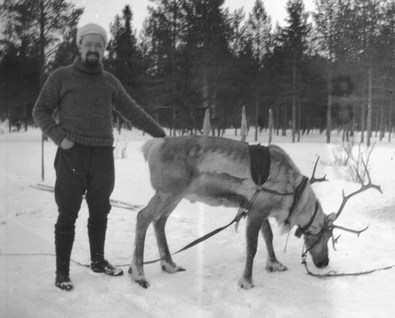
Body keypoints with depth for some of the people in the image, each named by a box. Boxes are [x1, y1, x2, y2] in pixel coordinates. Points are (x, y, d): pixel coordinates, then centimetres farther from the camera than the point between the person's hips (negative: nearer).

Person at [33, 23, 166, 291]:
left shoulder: (110, 81, 13)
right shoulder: (61, 77, 3)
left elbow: (133, 112, 16)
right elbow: (41, 111, 4)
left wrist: (160, 135, 14)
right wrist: (59, 137, -11)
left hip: (103, 155, 4)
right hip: (72, 154, -3)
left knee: (100, 212, 13)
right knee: (68, 215, 0)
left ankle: (98, 261, 30)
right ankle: (62, 271, 12)